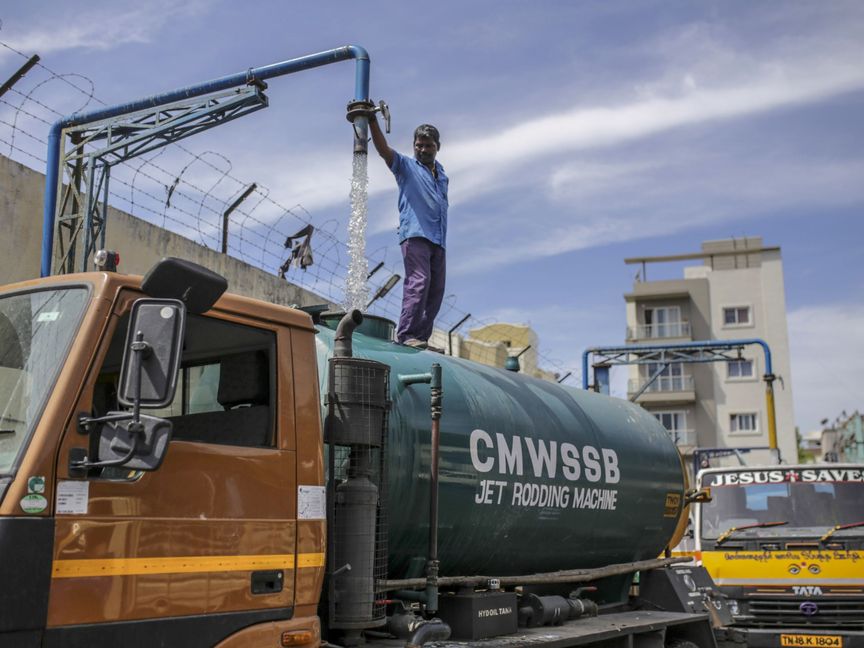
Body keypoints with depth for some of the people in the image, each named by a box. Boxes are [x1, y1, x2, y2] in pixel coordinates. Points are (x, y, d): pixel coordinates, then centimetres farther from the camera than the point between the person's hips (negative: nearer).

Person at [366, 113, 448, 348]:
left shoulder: (441, 172, 25)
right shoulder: (406, 166, 9)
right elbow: (383, 149, -6)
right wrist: (372, 121, -18)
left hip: (438, 240, 6)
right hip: (414, 234, -6)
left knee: (436, 289, 2)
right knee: (419, 281, -20)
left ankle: (422, 337, 5)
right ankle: (405, 334, -22)